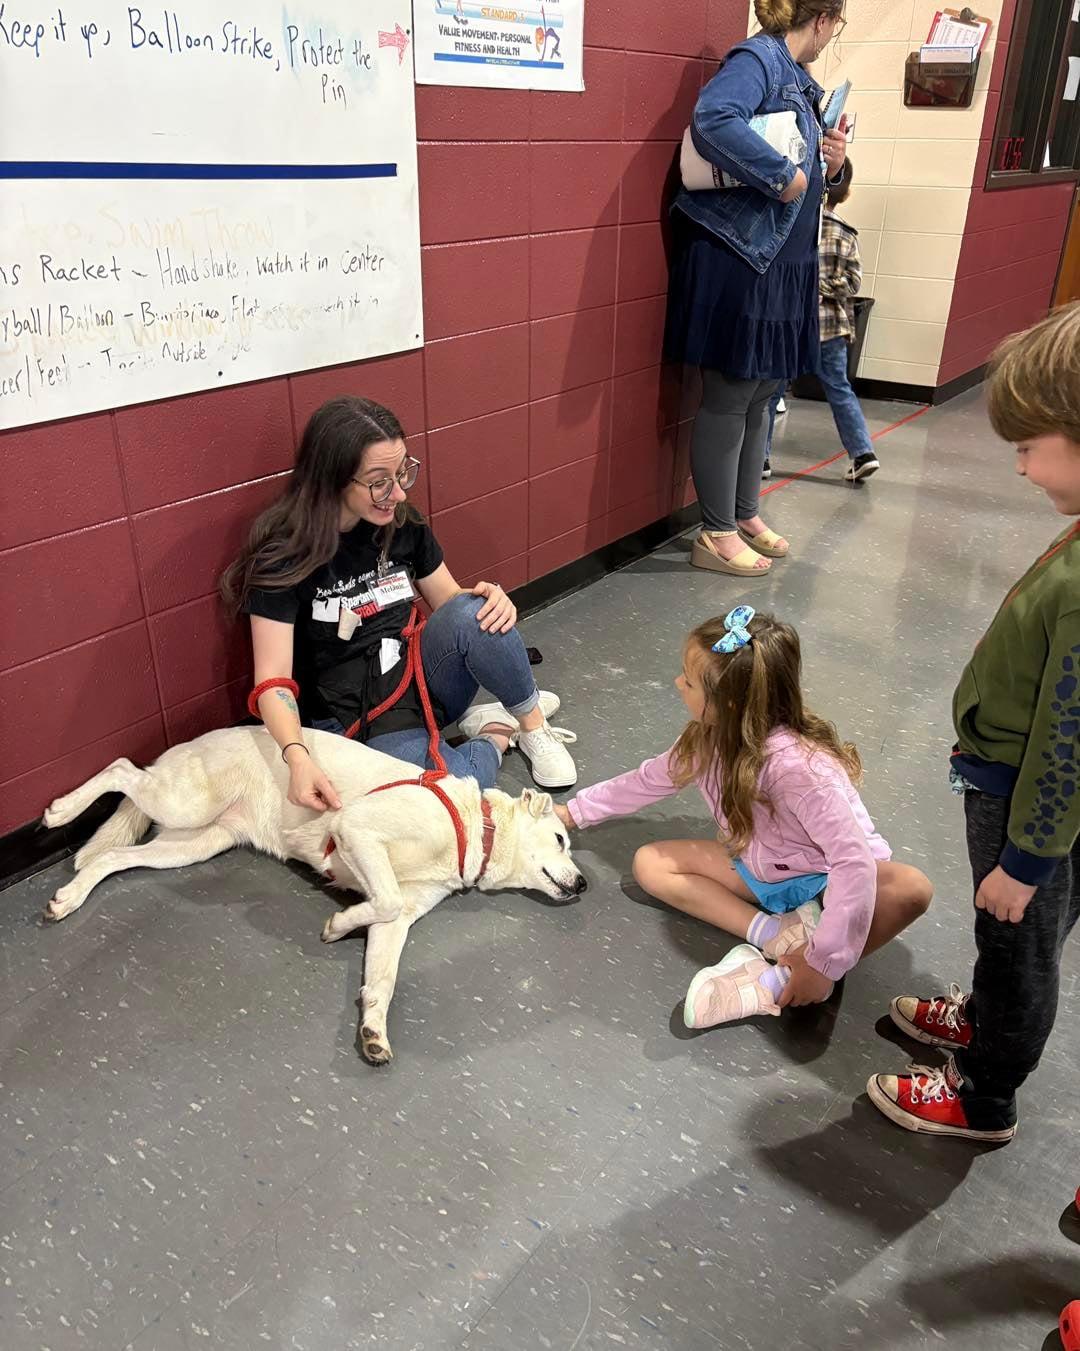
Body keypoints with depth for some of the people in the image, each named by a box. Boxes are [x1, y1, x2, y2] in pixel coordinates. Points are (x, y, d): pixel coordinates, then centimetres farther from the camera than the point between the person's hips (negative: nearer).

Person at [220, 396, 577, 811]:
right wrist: (297, 756, -37)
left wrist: (492, 599, -15)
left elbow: (451, 602, 9)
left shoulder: (402, 523, -2)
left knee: (474, 614, -26)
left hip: (418, 681, 5)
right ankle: (496, 733, 2)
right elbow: (273, 682, -18)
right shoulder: (284, 552, -16)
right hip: (357, 724, -4)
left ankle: (531, 722, -1)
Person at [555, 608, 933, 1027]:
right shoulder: (708, 738, -13)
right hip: (760, 867, 7)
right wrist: (572, 812, 6)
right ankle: (776, 934, -21)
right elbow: (648, 780, 4)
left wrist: (823, 962, -40)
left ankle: (773, 982, -37)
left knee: (910, 889, -37)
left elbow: (854, 860, -39)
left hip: (823, 879, -7)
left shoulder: (794, 764, -36)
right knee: (650, 863, -9)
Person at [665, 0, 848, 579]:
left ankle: (745, 515, 26)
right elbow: (712, 120, -30)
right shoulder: (758, 59, -10)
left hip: (782, 263, 10)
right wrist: (785, 176, -24)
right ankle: (716, 535, 6)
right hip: (737, 259, -9)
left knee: (760, 394, 14)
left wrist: (829, 163, 4)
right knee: (728, 399, -3)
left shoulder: (798, 79, 18)